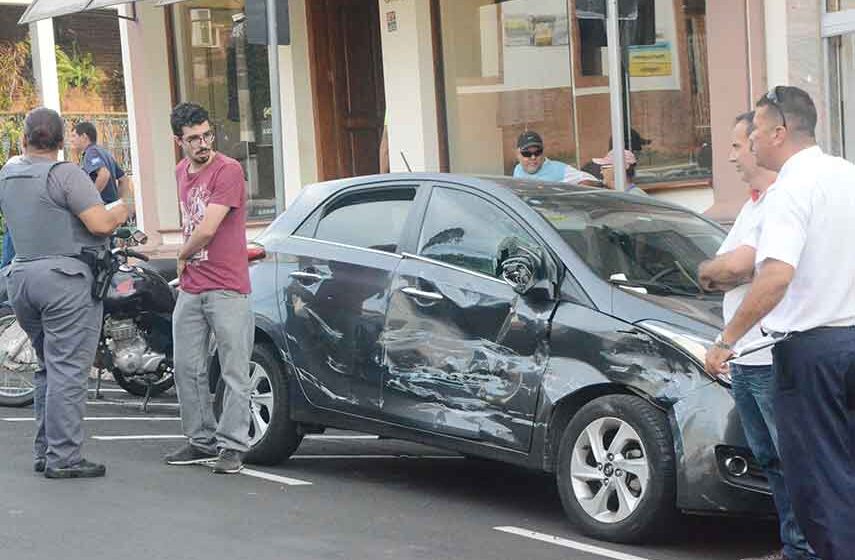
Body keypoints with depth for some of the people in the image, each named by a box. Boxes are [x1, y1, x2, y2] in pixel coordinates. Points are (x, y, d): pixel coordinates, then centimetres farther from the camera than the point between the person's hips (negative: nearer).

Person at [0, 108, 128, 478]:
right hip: (64, 275, -7)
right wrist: (120, 211, 2)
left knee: (49, 369, 16)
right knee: (68, 371, -6)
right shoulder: (64, 174, -12)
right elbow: (100, 224, -17)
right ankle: (63, 458, -7)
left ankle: (44, 452, 17)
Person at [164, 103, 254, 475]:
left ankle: (233, 446, 0)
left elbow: (207, 229, -15)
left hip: (227, 289, -8)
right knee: (187, 369, 10)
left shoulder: (228, 171, -11)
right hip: (190, 290, 8)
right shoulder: (181, 172, 14)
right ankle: (202, 441, 20)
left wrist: (183, 256, 0)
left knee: (235, 373, -3)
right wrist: (186, 260, 12)